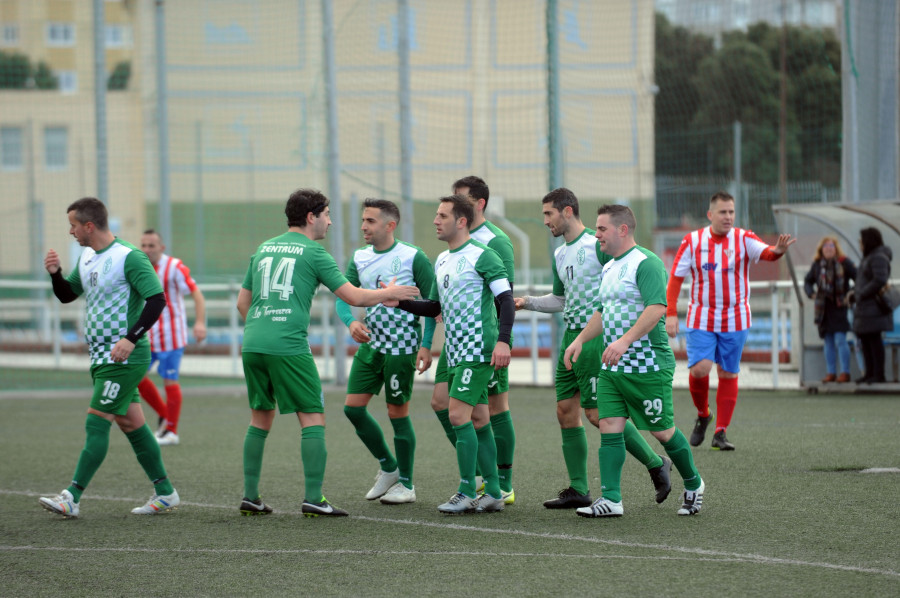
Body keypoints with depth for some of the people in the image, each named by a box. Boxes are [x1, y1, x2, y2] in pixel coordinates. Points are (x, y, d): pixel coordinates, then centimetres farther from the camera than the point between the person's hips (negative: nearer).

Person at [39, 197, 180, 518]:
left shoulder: (129, 257, -14)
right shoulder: (87, 257, 13)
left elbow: (156, 299, -18)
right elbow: (67, 295, 22)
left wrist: (131, 338, -25)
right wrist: (56, 274, 0)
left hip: (123, 357, -9)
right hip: (101, 357, 9)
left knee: (96, 423, -11)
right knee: (131, 423, 11)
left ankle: (72, 497, -12)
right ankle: (164, 492, 17)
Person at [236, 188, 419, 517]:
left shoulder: (264, 249, 18)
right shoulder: (313, 253, 0)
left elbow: (242, 301, 22)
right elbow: (354, 296, -1)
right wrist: (390, 293, 15)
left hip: (252, 344, 6)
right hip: (289, 346, -6)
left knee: (260, 418, 16)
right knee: (313, 419, -1)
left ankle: (250, 497, 14)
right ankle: (313, 498, -7)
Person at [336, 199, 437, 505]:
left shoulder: (413, 258, -10)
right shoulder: (360, 258, 7)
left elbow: (432, 301, -8)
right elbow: (344, 296, 6)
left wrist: (426, 345, -14)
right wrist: (351, 321, -15)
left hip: (401, 346, -6)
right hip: (370, 343, 6)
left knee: (397, 413, -1)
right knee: (353, 406, 2)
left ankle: (406, 484, 13)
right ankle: (388, 467, 22)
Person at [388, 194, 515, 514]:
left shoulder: (482, 256, -10)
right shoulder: (441, 260, 16)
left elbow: (506, 299, -14)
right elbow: (435, 307, 24)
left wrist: (503, 340, -24)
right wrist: (400, 302, 10)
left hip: (478, 350, -8)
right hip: (455, 352, 8)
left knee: (459, 414, -13)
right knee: (478, 419, 9)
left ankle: (467, 493, -9)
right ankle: (494, 493, 13)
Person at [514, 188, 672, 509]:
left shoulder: (597, 245, -11)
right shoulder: (560, 254, 16)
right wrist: (527, 302, 11)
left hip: (595, 336, -9)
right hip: (571, 336, 9)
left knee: (598, 413, -10)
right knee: (566, 411, 5)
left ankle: (656, 464, 5)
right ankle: (578, 490, 10)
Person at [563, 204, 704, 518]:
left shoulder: (646, 263, -14)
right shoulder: (608, 268, 16)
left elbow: (657, 307, -25)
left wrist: (624, 341, -32)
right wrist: (580, 340, 15)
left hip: (648, 365, -8)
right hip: (612, 367, 8)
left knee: (662, 431, 3)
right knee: (609, 427, -3)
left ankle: (693, 485, 24)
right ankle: (610, 500, -6)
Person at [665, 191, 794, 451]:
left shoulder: (743, 239, -4)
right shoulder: (692, 241, -2)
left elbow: (765, 252, -24)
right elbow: (675, 278, 1)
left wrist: (778, 251, -48)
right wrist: (671, 314, -6)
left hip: (735, 319, 1)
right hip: (701, 319, -1)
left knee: (728, 374, 3)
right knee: (699, 368, -14)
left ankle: (721, 433, 9)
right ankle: (702, 415, 14)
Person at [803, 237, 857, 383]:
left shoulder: (844, 263, -3)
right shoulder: (817, 264, 9)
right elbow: (807, 281, 22)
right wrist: (811, 293, 5)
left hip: (839, 306, -4)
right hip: (823, 308, 4)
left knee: (840, 340, -10)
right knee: (828, 342, 6)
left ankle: (845, 373, -7)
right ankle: (831, 373, 10)